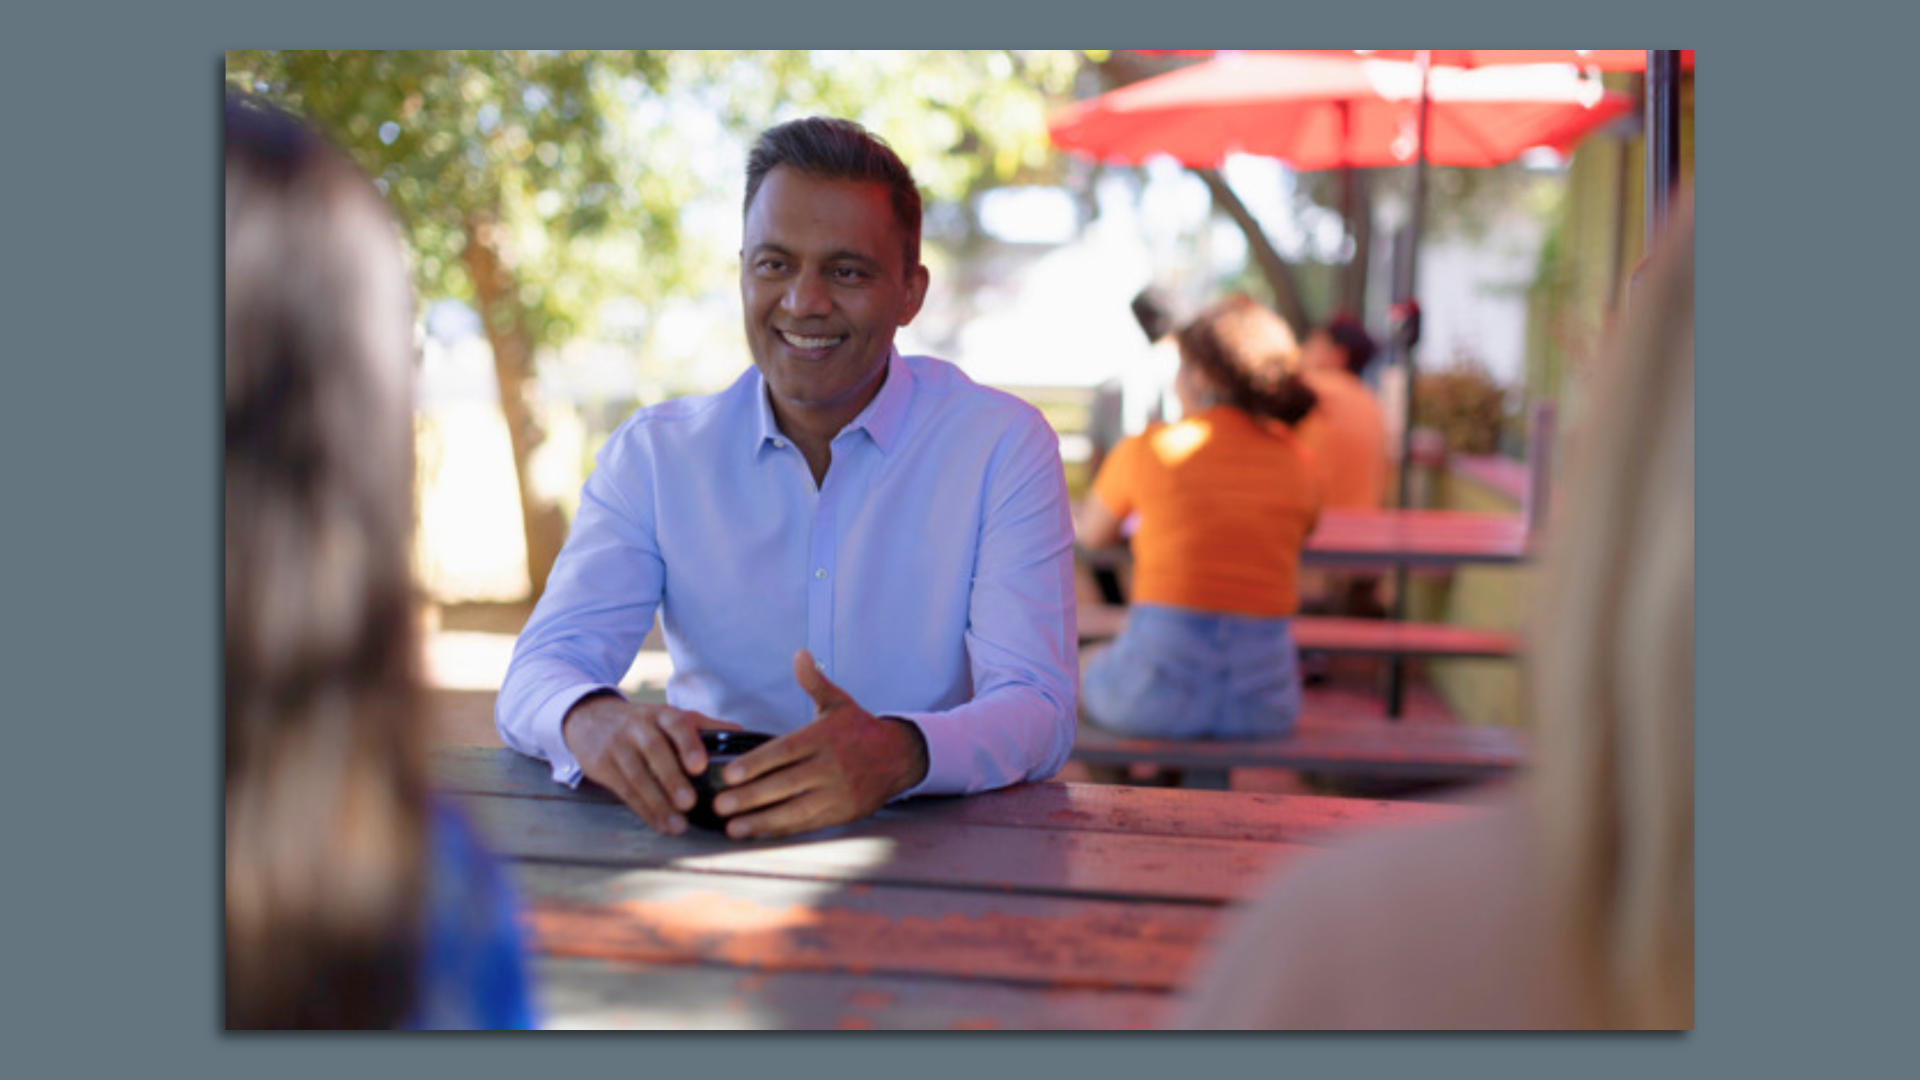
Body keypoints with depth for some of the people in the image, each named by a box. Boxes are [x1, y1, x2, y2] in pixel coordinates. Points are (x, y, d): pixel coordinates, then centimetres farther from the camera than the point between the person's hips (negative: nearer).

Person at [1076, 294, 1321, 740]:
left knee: (1080, 666, 32)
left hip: (1162, 688, -3)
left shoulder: (1149, 449, -3)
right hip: (1265, 702, 3)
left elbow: (1090, 535, 15)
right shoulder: (1296, 461, 4)